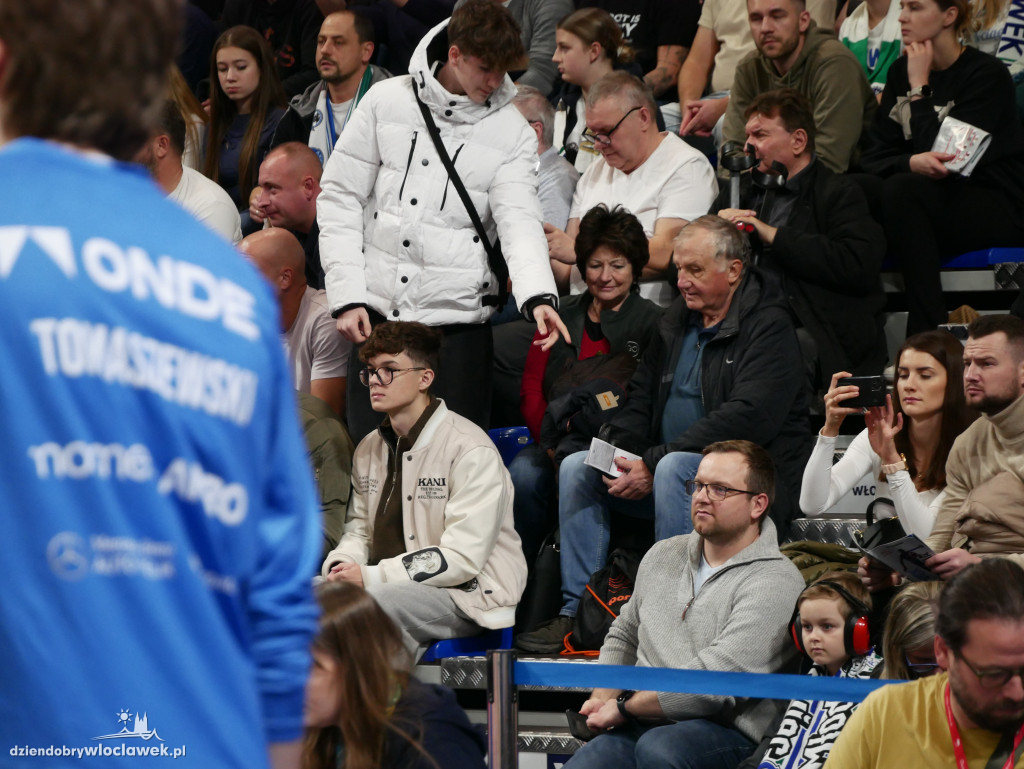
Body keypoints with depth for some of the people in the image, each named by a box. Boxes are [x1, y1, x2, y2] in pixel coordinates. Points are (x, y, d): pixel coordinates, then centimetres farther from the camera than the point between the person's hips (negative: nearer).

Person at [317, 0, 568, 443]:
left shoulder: (512, 132, 2)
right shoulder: (388, 101, 3)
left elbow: (519, 220, -9)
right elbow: (340, 198, 4)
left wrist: (538, 296, -29)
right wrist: (347, 296, -5)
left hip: (457, 314, -1)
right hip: (377, 310, 1)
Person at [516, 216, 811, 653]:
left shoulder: (768, 327, -13)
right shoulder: (678, 320, 13)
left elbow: (748, 419, -25)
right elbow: (643, 395, 20)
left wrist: (653, 464, -25)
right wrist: (617, 452, -4)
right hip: (671, 474, 8)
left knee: (674, 468, -36)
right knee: (576, 467, -4)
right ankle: (576, 612, -7)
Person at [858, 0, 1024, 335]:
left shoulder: (986, 73, -10)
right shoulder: (901, 71, 9)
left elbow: (945, 156, -19)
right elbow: (873, 157, 0)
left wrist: (919, 88, -12)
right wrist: (912, 162, -22)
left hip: (997, 208, -6)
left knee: (901, 189, -33)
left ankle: (928, 332, -33)